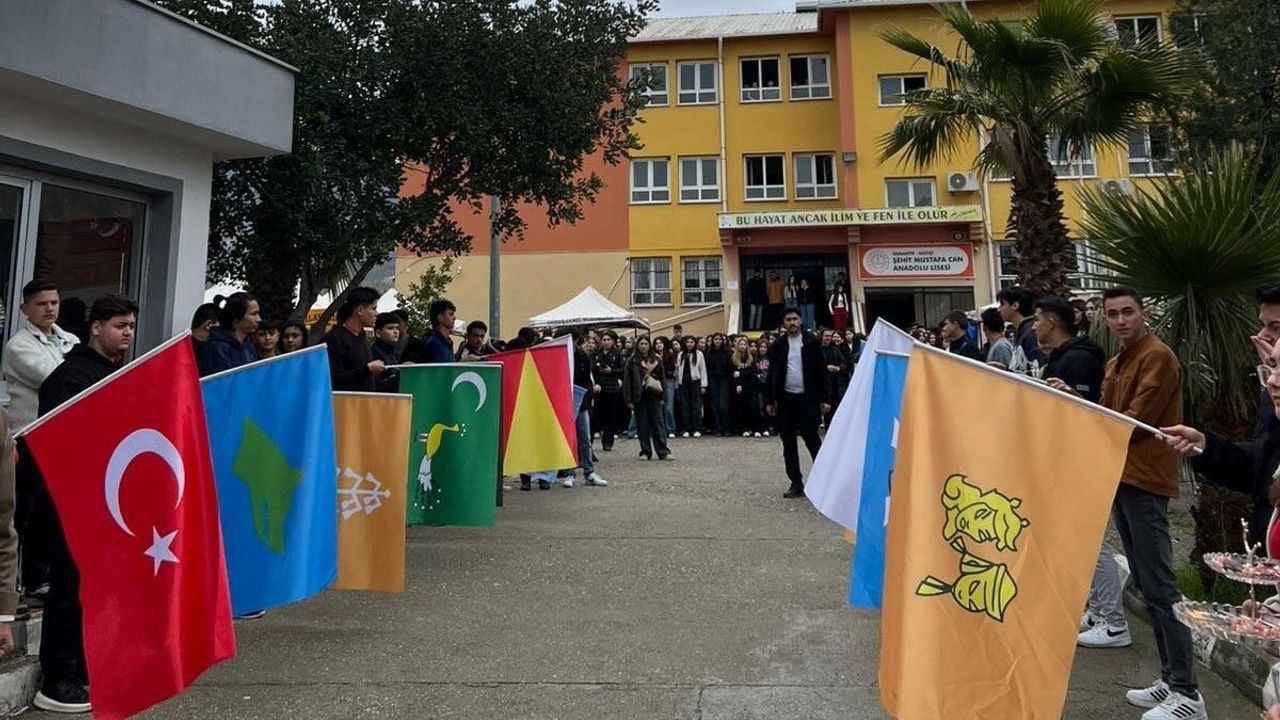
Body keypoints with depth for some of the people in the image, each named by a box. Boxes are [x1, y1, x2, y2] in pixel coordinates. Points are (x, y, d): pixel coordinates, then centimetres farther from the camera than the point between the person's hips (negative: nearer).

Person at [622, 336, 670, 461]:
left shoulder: (657, 360, 8)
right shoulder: (632, 361, 2)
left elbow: (662, 378, 9)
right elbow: (627, 381, -1)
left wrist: (662, 396, 2)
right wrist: (629, 400, -6)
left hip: (654, 395, 1)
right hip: (639, 396, -1)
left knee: (657, 423, -2)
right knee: (642, 425, 3)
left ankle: (663, 451, -1)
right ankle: (645, 451, 11)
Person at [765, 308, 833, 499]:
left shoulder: (812, 342, 0)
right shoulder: (778, 346, 7)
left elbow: (822, 371, -1)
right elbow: (772, 374, 9)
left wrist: (825, 399, -6)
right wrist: (769, 400, 4)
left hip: (808, 399, -3)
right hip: (785, 399, 3)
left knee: (812, 440, -3)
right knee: (788, 443, 5)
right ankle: (796, 483, 13)